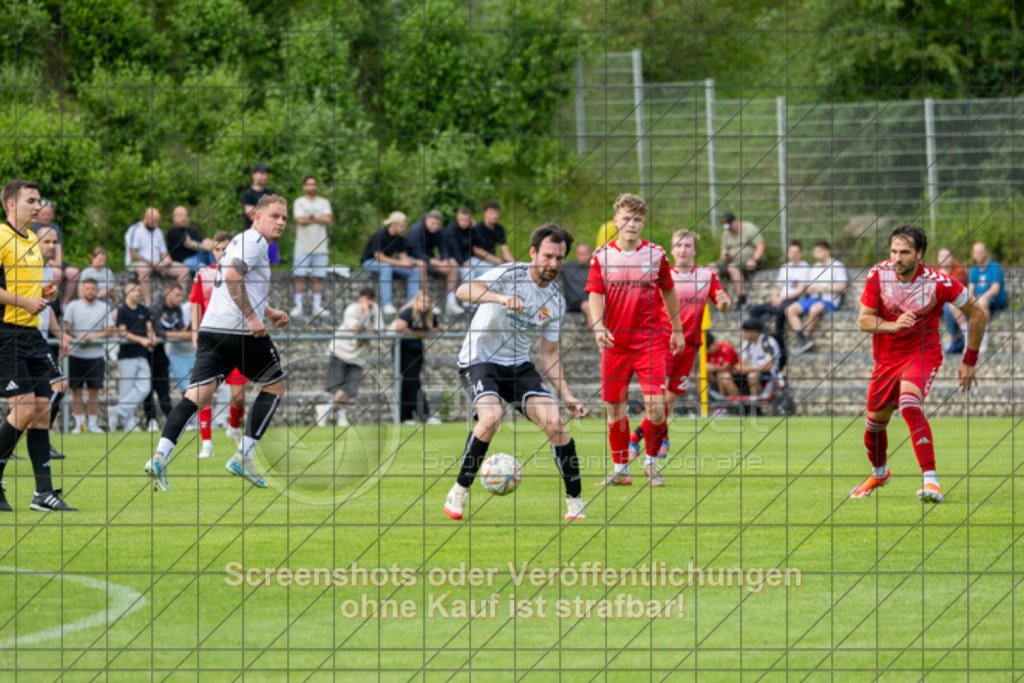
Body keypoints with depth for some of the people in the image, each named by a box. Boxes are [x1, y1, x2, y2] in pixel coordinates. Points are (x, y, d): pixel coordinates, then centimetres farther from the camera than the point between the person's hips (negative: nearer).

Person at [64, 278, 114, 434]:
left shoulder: (104, 308, 5)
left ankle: (93, 424, 8)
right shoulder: (73, 306, 5)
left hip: (96, 354, 0)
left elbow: (109, 330, 0)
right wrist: (78, 336, -15)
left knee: (94, 389, 1)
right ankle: (79, 423, 7)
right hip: (76, 353, 0)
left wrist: (93, 337, -14)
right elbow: (66, 328, 2)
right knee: (76, 389, 1)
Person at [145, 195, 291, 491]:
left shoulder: (245, 242, 27)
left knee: (198, 395, -3)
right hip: (240, 330, -8)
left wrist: (269, 312, 33)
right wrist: (252, 317, -21)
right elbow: (232, 277, -20)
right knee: (275, 384, 11)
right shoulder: (254, 241, -5)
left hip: (211, 328, 8)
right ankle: (242, 459, 4)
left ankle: (161, 456, -23)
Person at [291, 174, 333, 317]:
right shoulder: (298, 202, 4)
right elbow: (301, 220, -10)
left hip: (320, 246, 2)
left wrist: (311, 217, -6)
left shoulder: (324, 202, 12)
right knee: (299, 276, -5)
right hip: (303, 246, -2)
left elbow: (328, 220, -1)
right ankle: (298, 305, -1)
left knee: (318, 277, 1)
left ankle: (317, 306, 5)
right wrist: (320, 219, -3)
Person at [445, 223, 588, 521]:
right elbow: (464, 291, -31)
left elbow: (549, 354, 13)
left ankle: (575, 502, -2)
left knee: (554, 422, -15)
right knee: (492, 417, -31)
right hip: (479, 360, -5)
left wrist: (567, 396, 3)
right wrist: (502, 298, -48)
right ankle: (459, 492, -13)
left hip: (518, 365, 5)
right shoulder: (510, 275, -14)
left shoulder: (556, 301, 4)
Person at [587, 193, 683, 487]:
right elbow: (596, 295, -1)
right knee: (615, 409, 5)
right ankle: (620, 469, 19)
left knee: (656, 405, -12)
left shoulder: (655, 254, 2)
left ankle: (651, 461, 10)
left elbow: (668, 292, 14)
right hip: (614, 342, 1)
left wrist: (677, 330, 20)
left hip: (649, 339, -1)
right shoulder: (602, 256, 1)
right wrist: (598, 326, -19)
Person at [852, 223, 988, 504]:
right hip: (886, 357, 5)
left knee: (909, 405, -32)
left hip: (923, 353, -5)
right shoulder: (879, 275, -13)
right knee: (875, 421, 13)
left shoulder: (937, 283, -21)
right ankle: (879, 472, 47)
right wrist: (894, 325, -30)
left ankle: (931, 481, -36)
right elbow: (863, 320, -8)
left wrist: (969, 361, -4)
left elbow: (978, 312, -9)